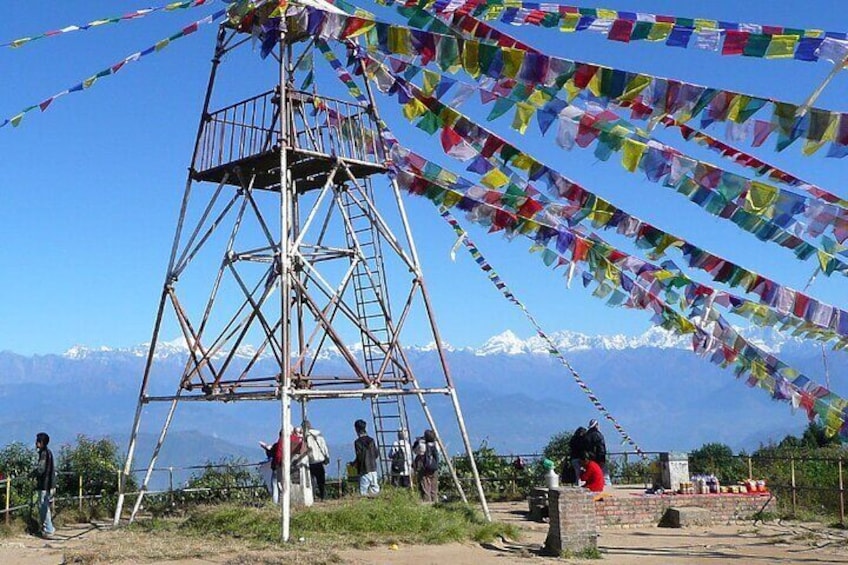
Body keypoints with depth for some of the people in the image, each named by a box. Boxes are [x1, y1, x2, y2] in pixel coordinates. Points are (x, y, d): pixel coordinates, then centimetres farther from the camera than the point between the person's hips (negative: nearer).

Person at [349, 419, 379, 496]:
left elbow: (359, 457, -13)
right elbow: (376, 454, 10)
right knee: (375, 489, 10)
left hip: (365, 469, -6)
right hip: (373, 468, 6)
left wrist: (353, 463, 5)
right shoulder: (371, 440, 6)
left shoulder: (358, 442, -12)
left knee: (363, 491, -3)